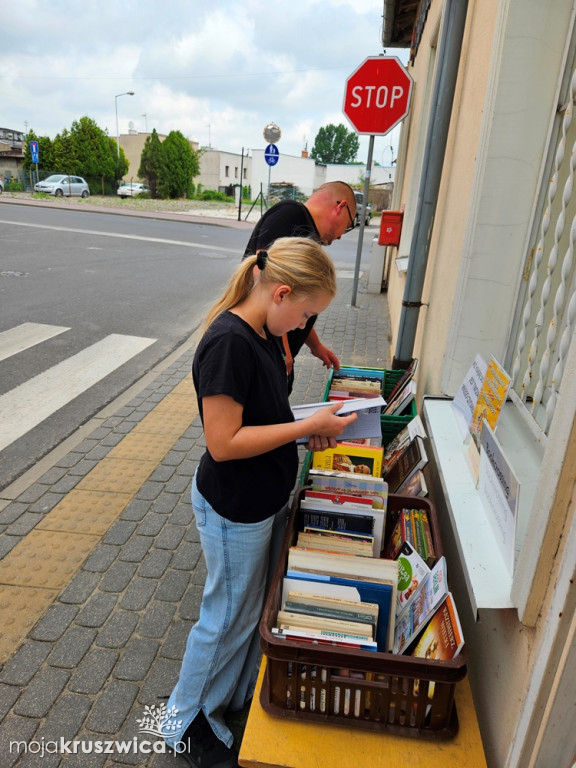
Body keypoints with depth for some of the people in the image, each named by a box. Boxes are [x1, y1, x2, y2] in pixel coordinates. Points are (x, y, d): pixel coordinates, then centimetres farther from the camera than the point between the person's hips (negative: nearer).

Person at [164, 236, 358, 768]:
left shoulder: (262, 333, 1)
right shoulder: (228, 343, -28)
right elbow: (224, 442, -28)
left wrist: (308, 430, -3)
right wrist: (308, 426, -24)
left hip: (267, 500, 9)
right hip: (234, 509, -9)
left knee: (258, 604, 25)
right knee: (228, 617, 13)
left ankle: (239, 695, 51)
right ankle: (188, 724, 40)